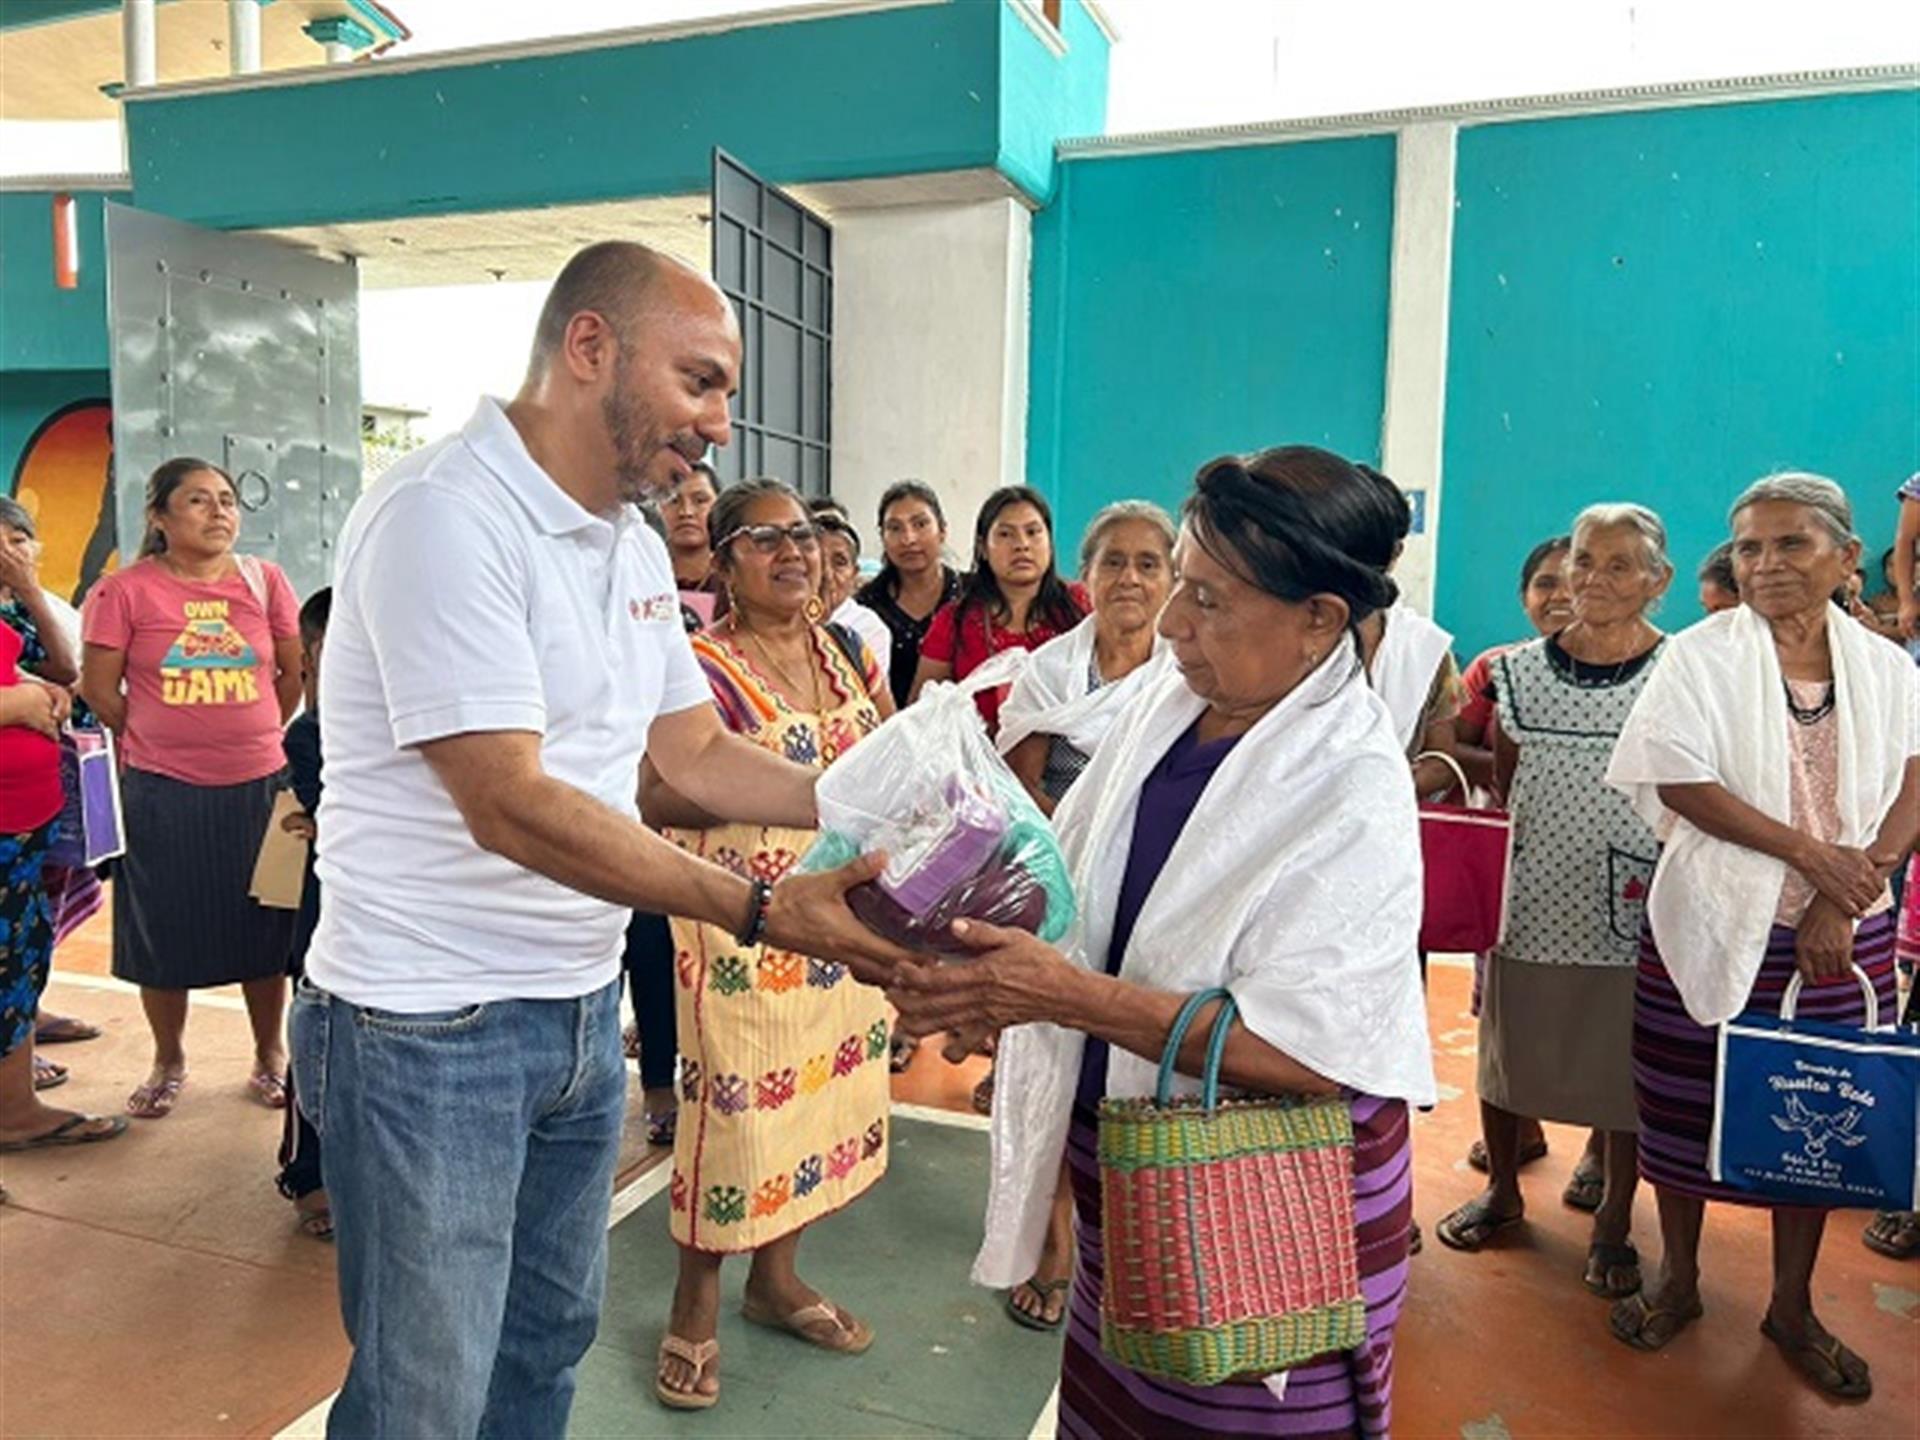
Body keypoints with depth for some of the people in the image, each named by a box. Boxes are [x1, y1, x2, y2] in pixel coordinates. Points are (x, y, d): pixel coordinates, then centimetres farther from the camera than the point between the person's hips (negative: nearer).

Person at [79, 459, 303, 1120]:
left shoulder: (264, 580, 1)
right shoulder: (125, 590, -5)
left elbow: (295, 674, 8)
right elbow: (99, 689, -1)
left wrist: (251, 737, 12)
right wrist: (161, 741, 7)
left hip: (258, 785, 1)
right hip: (163, 793, -1)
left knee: (264, 926, 10)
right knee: (164, 928, 11)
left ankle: (270, 1057, 27)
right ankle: (168, 1063, 30)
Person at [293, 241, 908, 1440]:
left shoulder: (637, 545, 7)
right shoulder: (447, 515, -20)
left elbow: (696, 752, 10)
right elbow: (511, 806, -26)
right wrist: (766, 912, -27)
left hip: (585, 1012, 8)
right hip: (434, 1029, -8)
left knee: (550, 1340, 22)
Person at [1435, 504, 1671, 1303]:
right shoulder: (1520, 671, 2)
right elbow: (1499, 792, 8)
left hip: (1630, 912, -2)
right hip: (1528, 901, 3)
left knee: (1624, 1063, 10)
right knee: (1504, 1048, 14)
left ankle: (1613, 1222, 31)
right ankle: (1502, 1190, 37)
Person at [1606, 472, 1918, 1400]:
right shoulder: (1700, 656, -5)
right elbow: (1681, 783, -14)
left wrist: (1843, 903, -15)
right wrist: (1812, 853, -18)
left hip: (1841, 935, 3)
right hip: (1716, 924, -2)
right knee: (1688, 1106, 7)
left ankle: (1793, 1307, 29)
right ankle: (1678, 1279, 28)